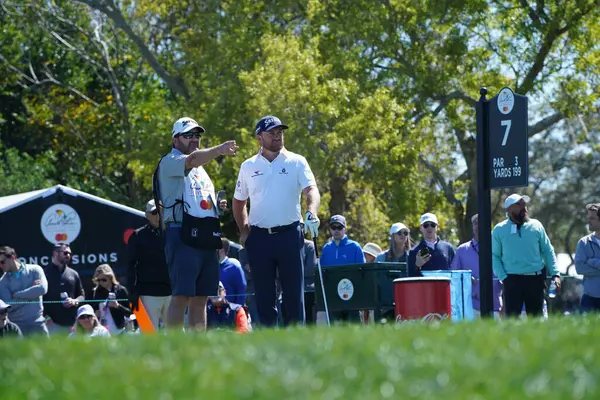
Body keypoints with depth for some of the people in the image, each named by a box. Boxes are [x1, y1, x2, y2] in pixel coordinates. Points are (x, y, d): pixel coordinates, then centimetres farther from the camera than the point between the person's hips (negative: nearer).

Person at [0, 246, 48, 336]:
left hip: (37, 323, -1)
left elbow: (42, 289, -15)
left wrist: (17, 295, -9)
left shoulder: (34, 270, 3)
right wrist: (32, 293, -10)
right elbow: (8, 305, -9)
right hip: (16, 326, 1)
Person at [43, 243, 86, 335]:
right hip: (52, 323, -5)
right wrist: (46, 317, -11)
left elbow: (82, 295, 18)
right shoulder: (45, 273, 0)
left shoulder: (73, 274, 15)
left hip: (71, 323, 5)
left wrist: (75, 301, -5)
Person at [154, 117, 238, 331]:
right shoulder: (170, 161, -2)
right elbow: (192, 160, -24)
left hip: (206, 237, 8)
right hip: (182, 235, -8)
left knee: (201, 297, 7)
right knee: (182, 295, -13)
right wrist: (219, 150, -40)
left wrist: (217, 206, 12)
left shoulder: (201, 170, 26)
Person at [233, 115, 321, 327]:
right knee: (264, 294, 3)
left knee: (294, 291, -3)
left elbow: (311, 190, -10)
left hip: (289, 235, -2)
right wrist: (244, 231, 8)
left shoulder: (296, 162, 3)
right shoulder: (248, 167, 10)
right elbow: (239, 202, 19)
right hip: (259, 237, 2)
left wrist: (311, 213, -30)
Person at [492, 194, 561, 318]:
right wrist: (503, 277, -8)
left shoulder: (535, 226, 4)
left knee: (536, 317, 8)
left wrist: (555, 274, 0)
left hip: (535, 279, 2)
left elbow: (548, 251, 8)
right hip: (512, 280, -2)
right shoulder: (499, 230, 1)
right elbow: (495, 256, 4)